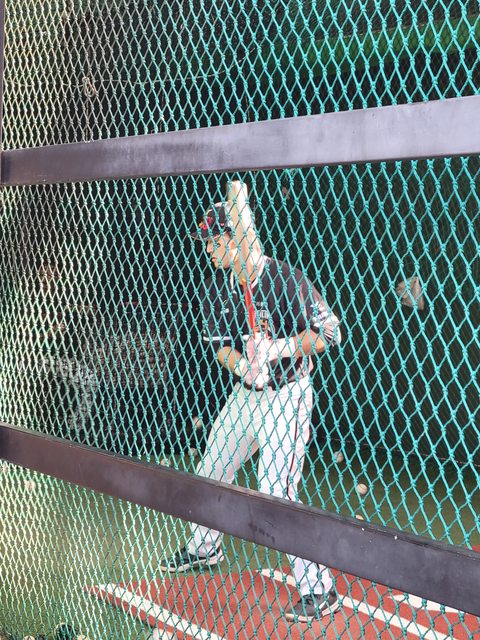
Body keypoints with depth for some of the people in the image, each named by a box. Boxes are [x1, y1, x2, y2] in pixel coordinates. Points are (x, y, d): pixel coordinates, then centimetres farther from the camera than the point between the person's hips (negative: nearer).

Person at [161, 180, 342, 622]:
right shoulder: (217, 288, 2)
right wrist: (242, 365, -19)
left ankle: (319, 590, -5)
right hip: (244, 394, 8)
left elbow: (329, 334, -15)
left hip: (286, 395, -8)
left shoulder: (286, 280, -19)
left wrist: (280, 347, -27)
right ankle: (204, 548, 46)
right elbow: (220, 345, 3)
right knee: (211, 472, 20)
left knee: (277, 494, -15)